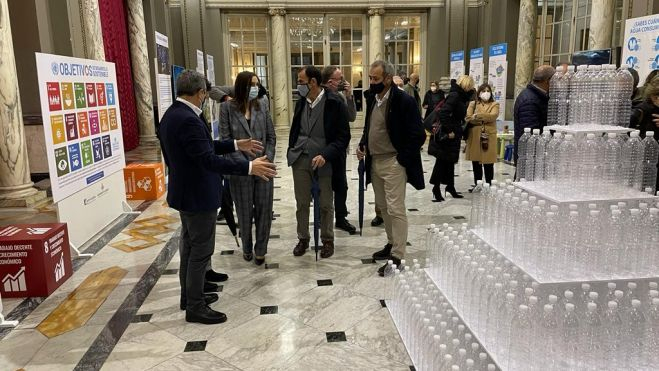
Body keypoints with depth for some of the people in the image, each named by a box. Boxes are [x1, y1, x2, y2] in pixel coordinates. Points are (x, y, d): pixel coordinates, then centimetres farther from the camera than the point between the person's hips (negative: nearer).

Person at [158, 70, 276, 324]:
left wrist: (236, 145, 10)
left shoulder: (172, 114, 7)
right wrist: (249, 167, -29)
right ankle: (195, 307, 13)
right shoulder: (188, 120, -25)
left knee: (190, 246, 20)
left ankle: (189, 296, 34)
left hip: (186, 192, 11)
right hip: (198, 195, -11)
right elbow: (209, 160, -31)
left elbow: (205, 147, 11)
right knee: (201, 250, 1)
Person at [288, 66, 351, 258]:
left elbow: (343, 136, -12)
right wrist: (291, 151, 8)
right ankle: (303, 239, 27)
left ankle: (327, 240, 26)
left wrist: (325, 155, -22)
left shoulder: (334, 103, -11)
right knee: (301, 203, 11)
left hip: (324, 161, -4)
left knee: (326, 205, 9)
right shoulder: (301, 102, 6)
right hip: (300, 159, 4)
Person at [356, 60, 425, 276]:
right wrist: (363, 144, 4)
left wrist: (402, 159, -13)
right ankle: (392, 244, 32)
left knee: (395, 209, -6)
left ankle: (397, 257, 1)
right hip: (374, 161, 8)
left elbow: (418, 135, -14)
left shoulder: (404, 101, -14)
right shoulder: (372, 99, 9)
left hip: (393, 163, -8)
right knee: (383, 207, 16)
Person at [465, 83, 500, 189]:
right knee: (476, 163, 7)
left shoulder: (494, 104, 8)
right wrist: (484, 120, -11)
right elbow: (469, 118, -4)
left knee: (488, 163, 0)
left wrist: (478, 116, -16)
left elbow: (493, 116, -12)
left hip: (489, 137, -2)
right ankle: (477, 184, 17)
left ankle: (489, 185, 8)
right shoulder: (473, 104, 12)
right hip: (474, 137, 2)